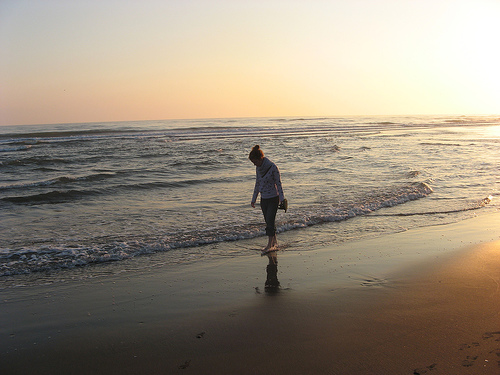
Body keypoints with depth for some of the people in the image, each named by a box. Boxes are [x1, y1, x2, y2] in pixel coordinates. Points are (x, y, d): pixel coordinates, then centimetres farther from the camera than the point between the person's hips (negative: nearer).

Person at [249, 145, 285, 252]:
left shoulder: (273, 167, -17)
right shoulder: (258, 168, 3)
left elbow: (278, 183, -12)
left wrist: (282, 200, -14)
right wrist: (254, 199, 18)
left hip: (273, 198, -6)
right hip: (264, 198, 6)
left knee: (270, 220, -8)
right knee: (268, 222, 10)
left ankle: (270, 244, -1)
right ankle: (274, 242, 23)